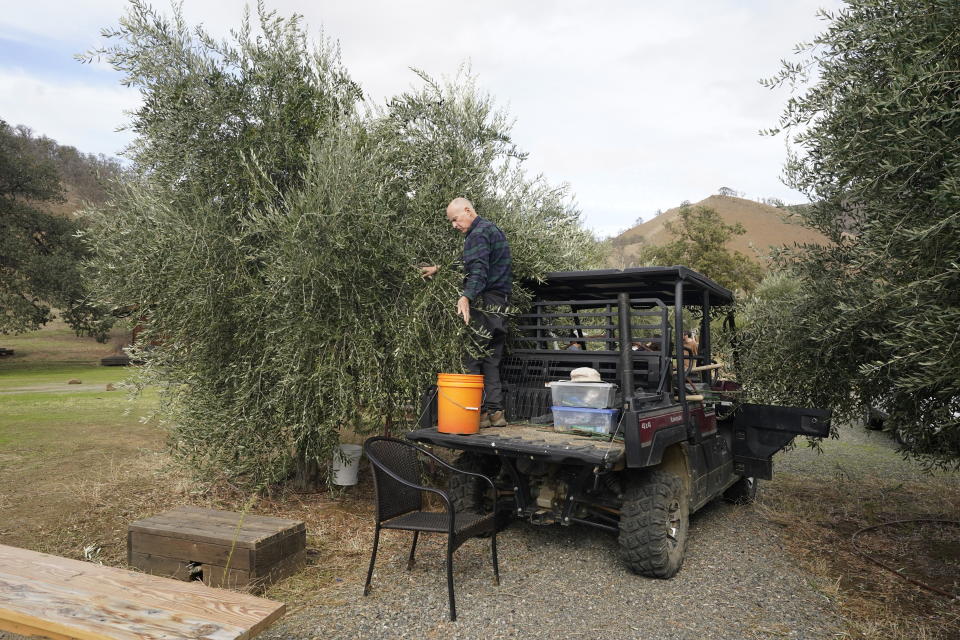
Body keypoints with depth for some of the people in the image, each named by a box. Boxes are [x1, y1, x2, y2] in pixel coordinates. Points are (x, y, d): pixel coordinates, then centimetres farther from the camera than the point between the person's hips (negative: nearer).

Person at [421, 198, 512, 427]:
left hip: (483, 303, -10)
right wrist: (438, 268, 38)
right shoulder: (492, 229, 24)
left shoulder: (478, 234, -9)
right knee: (491, 360, 11)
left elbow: (478, 269, -25)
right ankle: (495, 411, 11)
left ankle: (477, 411, -6)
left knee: (471, 359, -6)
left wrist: (466, 297, -38)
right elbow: (466, 262, 34)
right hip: (500, 304, 10)